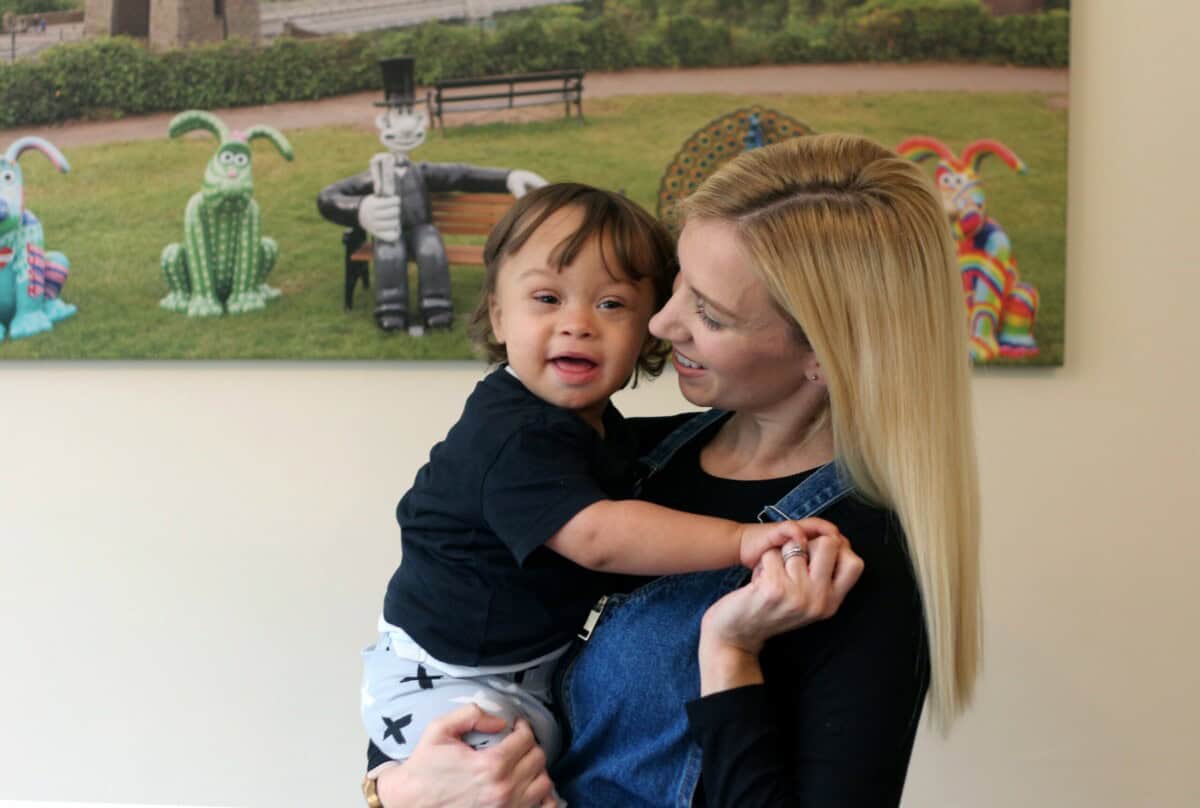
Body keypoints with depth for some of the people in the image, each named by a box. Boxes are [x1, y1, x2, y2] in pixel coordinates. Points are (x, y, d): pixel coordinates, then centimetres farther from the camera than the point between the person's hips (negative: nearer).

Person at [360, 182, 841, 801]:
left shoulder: (591, 418, 1)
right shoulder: (516, 439, -31)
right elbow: (596, 537, -43)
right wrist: (740, 539, -47)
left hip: (533, 665, 9)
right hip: (448, 680, -9)